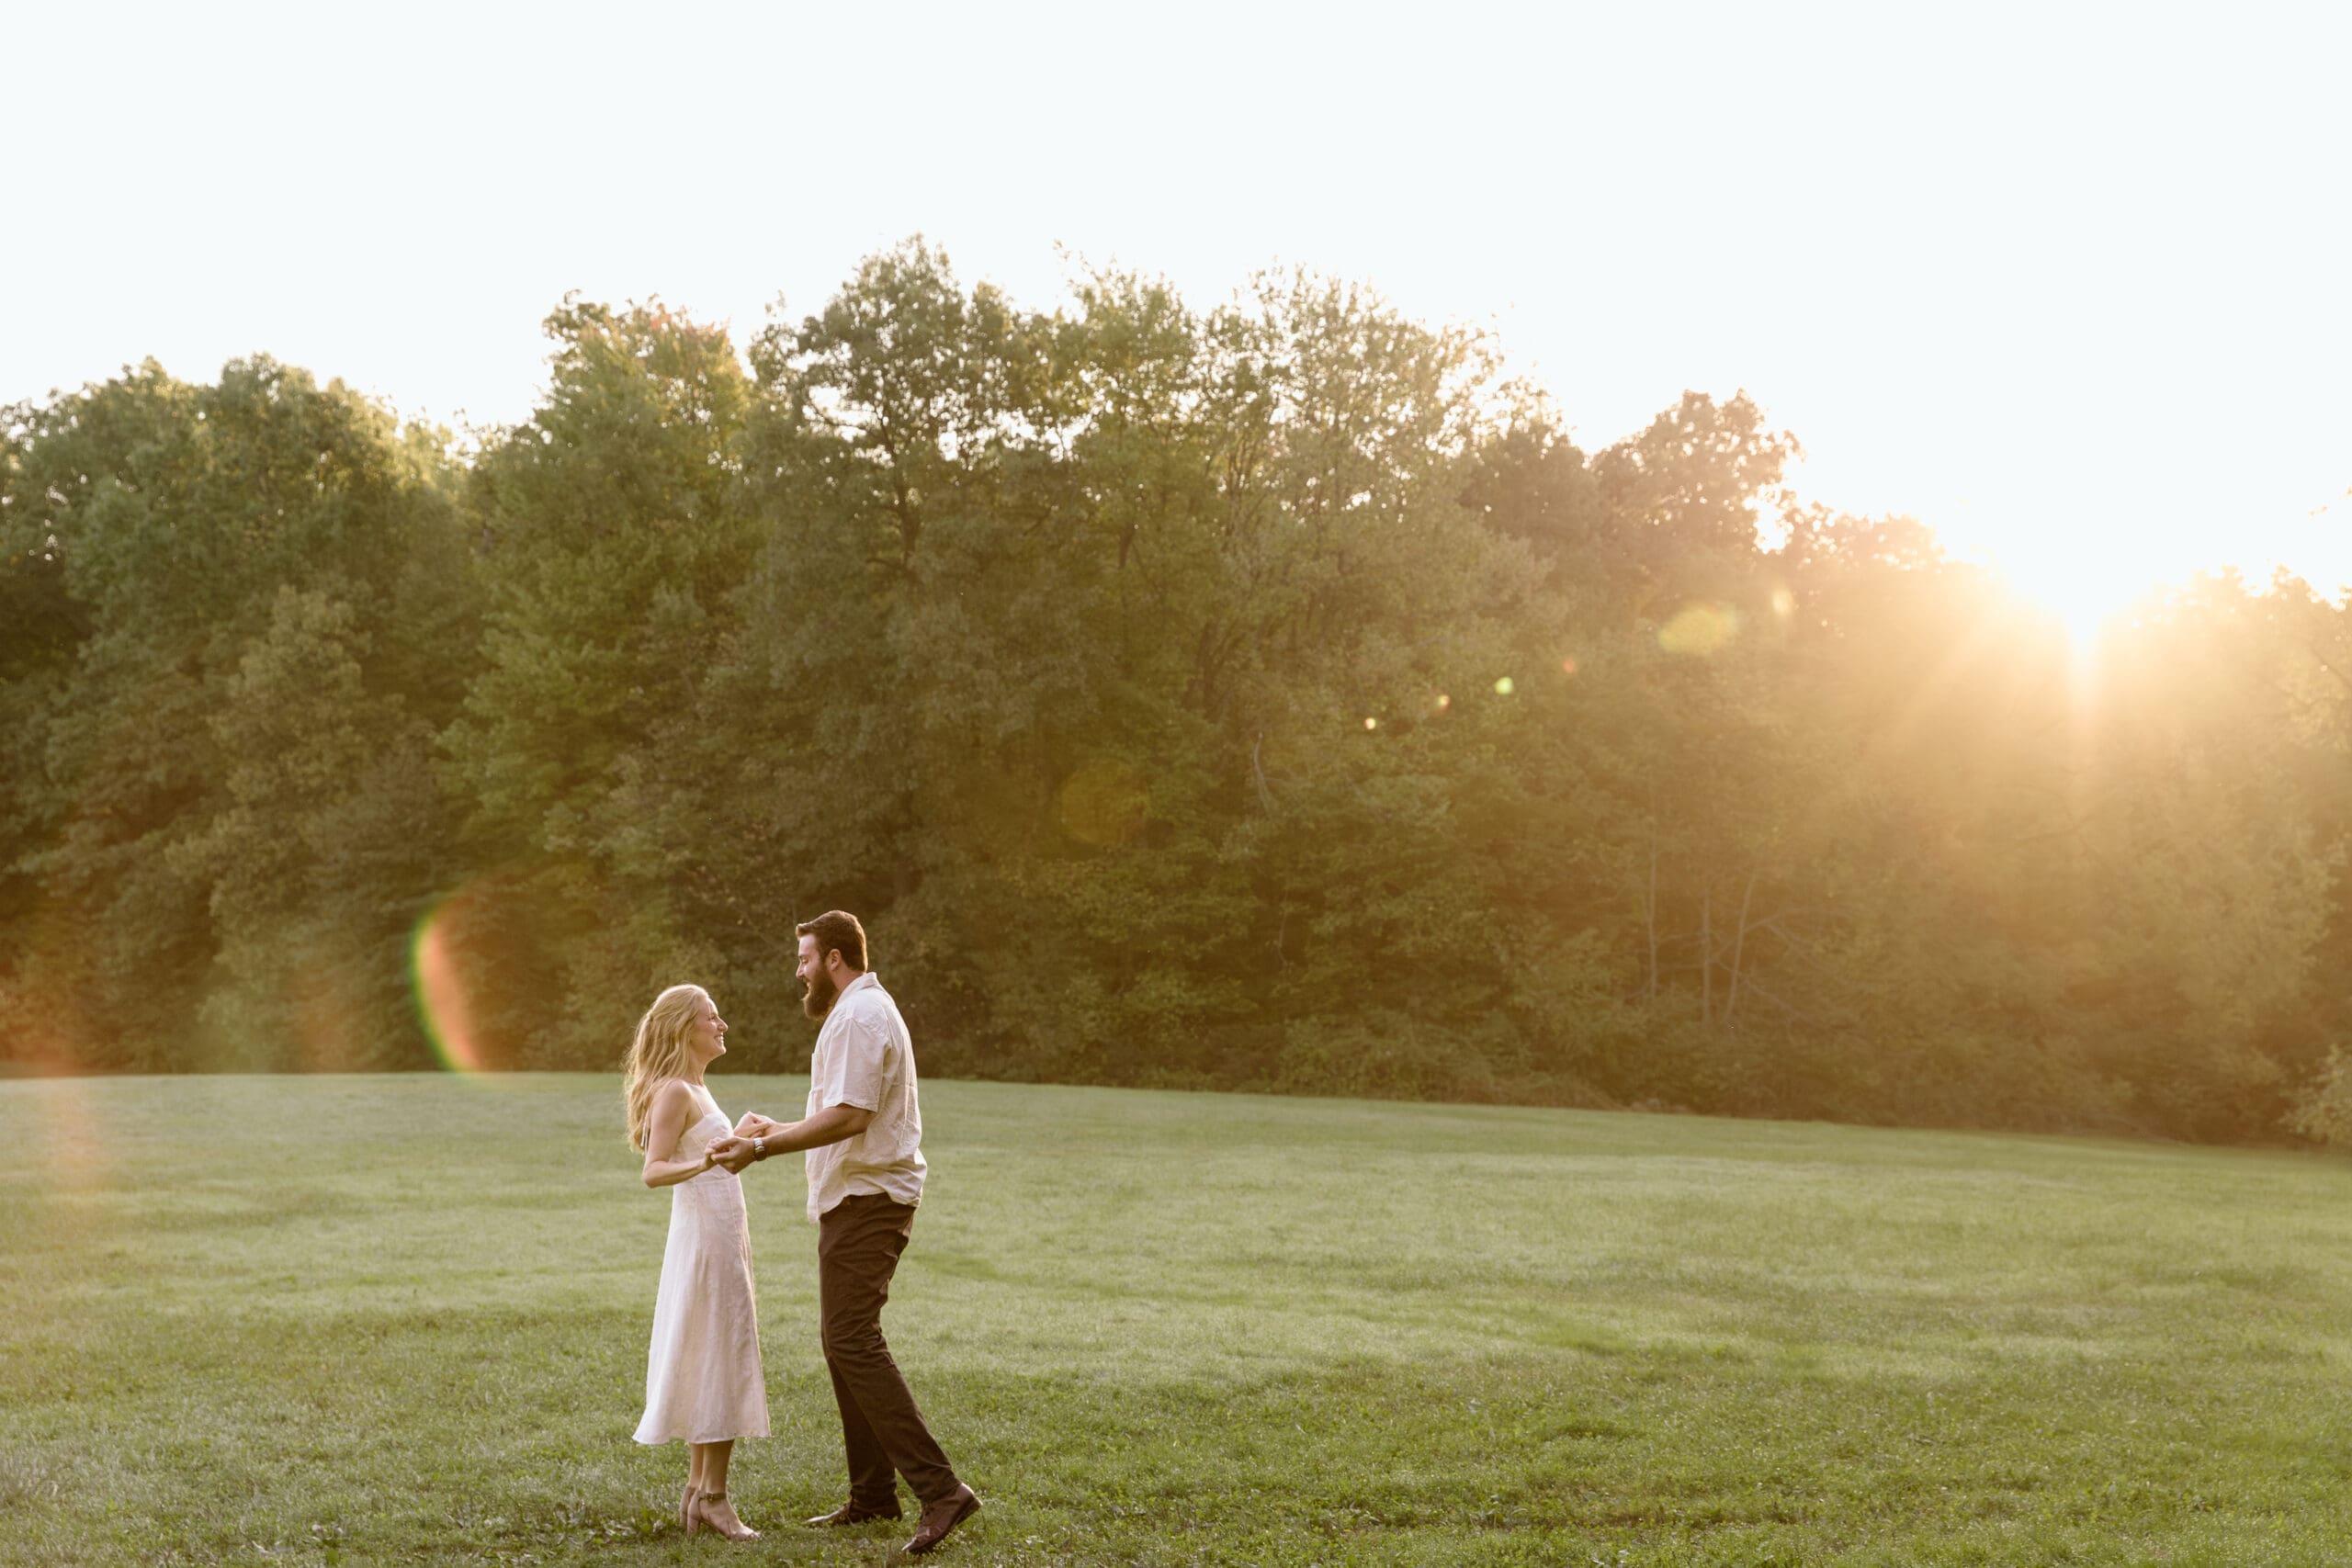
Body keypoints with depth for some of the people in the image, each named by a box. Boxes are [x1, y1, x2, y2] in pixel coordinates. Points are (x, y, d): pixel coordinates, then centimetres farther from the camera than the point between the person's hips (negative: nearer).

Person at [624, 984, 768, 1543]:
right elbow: (654, 1171, -24)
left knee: (707, 1367, 11)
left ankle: (698, 1492, 16)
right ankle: (712, 1497, -5)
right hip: (704, 1239, -10)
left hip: (720, 1239, 10)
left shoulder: (695, 1091, 15)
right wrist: (703, 1163, -41)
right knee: (719, 1366, -8)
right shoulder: (674, 1091, -13)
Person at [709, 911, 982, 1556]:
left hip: (866, 1200, -11)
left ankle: (939, 1489, -20)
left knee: (853, 1341, -16)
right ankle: (872, 1494, 18)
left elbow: (848, 1117, -24)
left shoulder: (859, 1017, -14)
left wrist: (762, 1147, -21)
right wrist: (776, 1128, 30)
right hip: (861, 1196, 11)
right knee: (846, 1341, 13)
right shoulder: (866, 1011, 21)